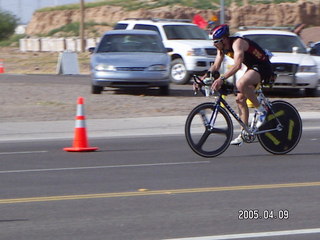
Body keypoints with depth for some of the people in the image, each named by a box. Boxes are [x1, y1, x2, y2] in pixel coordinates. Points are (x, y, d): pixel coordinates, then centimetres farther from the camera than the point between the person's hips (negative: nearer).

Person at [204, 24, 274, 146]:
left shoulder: (237, 43, -27)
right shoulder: (222, 48, 1)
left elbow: (237, 65, -40)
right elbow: (216, 66, 8)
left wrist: (221, 79, -49)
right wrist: (204, 77, -7)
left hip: (262, 66, -10)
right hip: (252, 67, 10)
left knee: (241, 84, -35)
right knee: (240, 99, 5)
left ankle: (261, 111, -18)